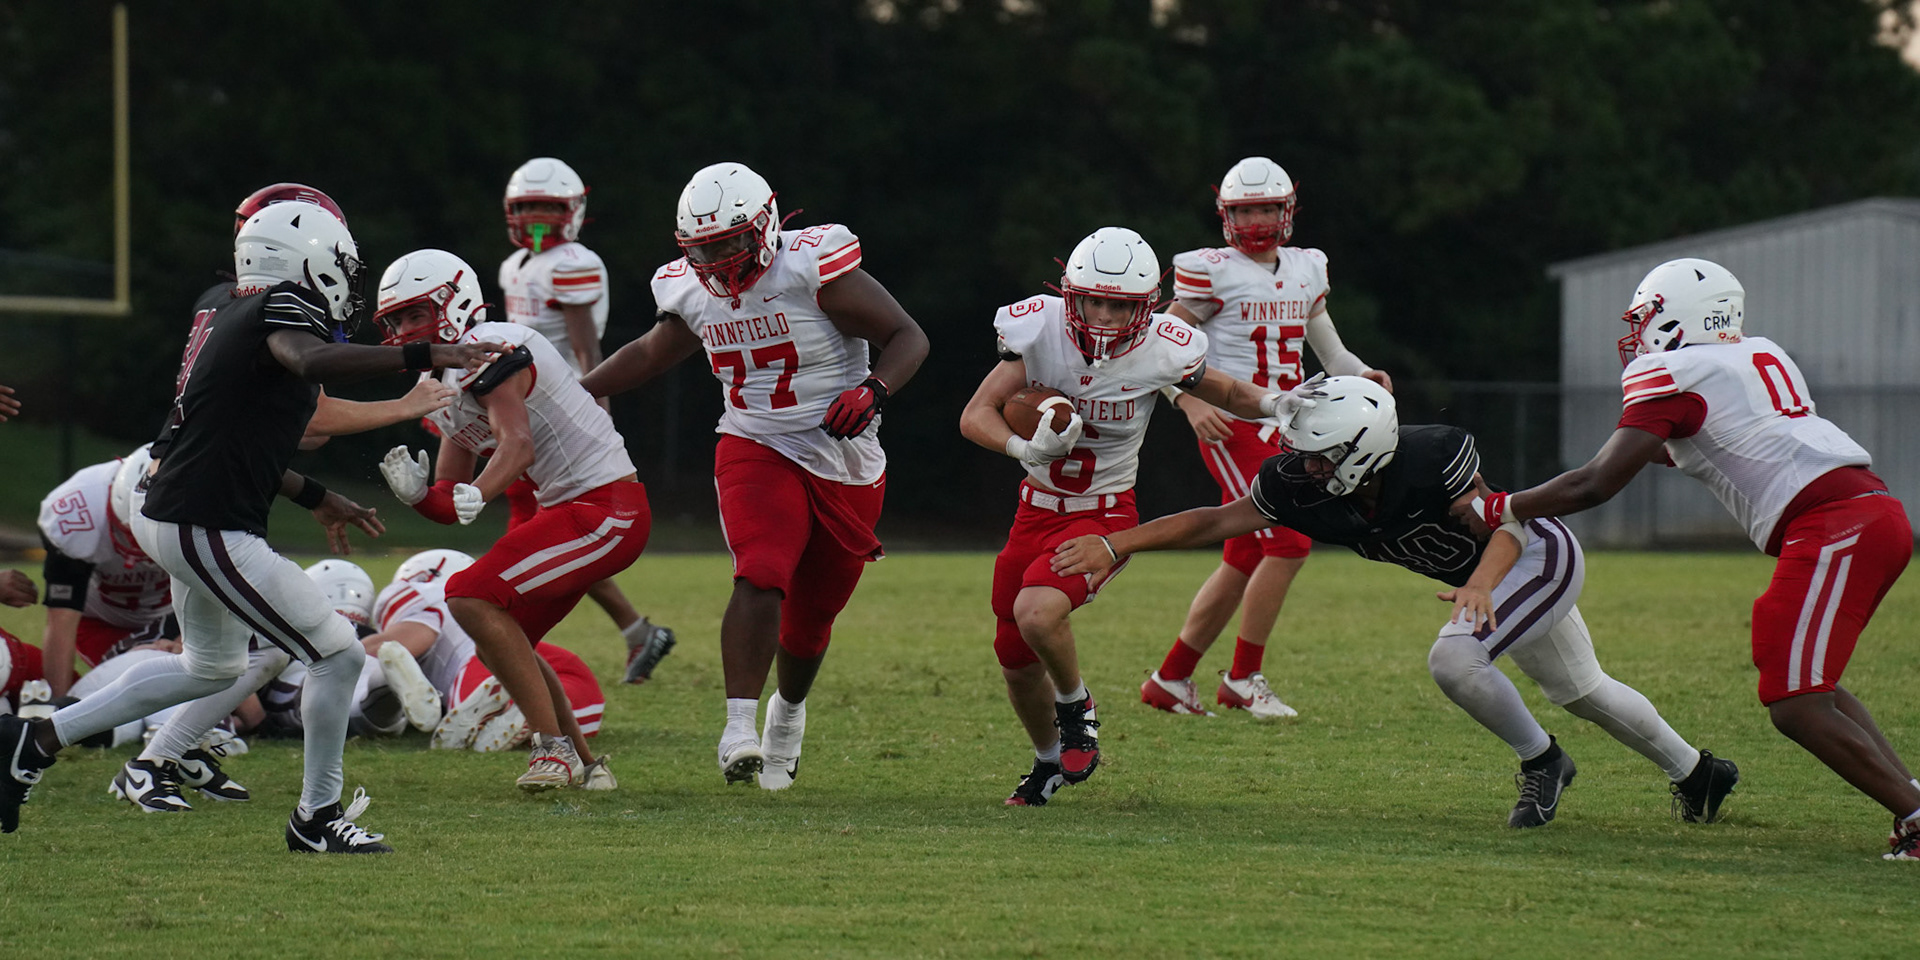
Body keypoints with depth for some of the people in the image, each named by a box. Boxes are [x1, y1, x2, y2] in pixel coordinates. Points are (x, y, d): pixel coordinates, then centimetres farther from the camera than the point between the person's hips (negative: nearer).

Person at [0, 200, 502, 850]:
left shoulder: (220, 306, 12)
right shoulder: (279, 308, -15)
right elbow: (311, 361, -39)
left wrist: (313, 496, 23)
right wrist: (423, 357, -41)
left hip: (169, 514, 10)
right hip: (206, 529, -10)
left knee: (212, 667, 30)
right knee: (338, 655, -1)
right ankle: (317, 816, 12)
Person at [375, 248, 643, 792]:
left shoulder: (490, 349, -14)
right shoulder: (443, 384, 16)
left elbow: (517, 443, -29)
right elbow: (449, 497, 16)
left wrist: (473, 497, -44)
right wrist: (416, 491, -6)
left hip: (608, 507, -11)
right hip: (566, 507, 11)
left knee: (472, 599, -19)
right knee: (500, 641, 16)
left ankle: (555, 747, -15)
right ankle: (582, 765, 22)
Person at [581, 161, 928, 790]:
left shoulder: (811, 268, -17)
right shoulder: (693, 293, -1)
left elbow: (908, 337, -14)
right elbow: (648, 355, 20)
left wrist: (872, 390, -32)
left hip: (845, 465, -2)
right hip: (757, 452, 2)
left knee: (812, 614, 12)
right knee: (761, 579, -26)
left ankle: (788, 710, 42)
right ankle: (740, 728, -30)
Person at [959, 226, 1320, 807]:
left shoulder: (1162, 351, -18)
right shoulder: (1041, 330, -17)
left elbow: (1229, 395, 2)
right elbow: (975, 415, -19)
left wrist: (1276, 404, -20)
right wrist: (1025, 449, -39)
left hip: (1104, 515, -3)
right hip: (1038, 511, 3)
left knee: (1037, 612, -29)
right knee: (1015, 659, 11)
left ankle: (1075, 708, 2)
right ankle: (1050, 760, 41)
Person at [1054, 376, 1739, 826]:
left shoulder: (1433, 461, -37)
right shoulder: (1301, 488, -21)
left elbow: (1507, 526, -31)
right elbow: (1214, 522, -18)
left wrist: (1481, 585, -51)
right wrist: (1115, 545, -26)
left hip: (1540, 556, -8)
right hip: (1484, 574, 8)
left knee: (1453, 658, -28)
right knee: (1576, 689, 22)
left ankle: (1541, 762, -3)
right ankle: (1696, 772, 43)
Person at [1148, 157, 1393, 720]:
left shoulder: (1304, 271, 14)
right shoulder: (1211, 272, -6)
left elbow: (1330, 351, 21)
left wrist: (1364, 376, 1)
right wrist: (1190, 402, -18)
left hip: (1283, 430, 7)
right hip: (1234, 428, -7)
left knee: (1243, 564, 9)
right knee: (1289, 544, -17)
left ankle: (1170, 680, 19)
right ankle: (1243, 679, -6)